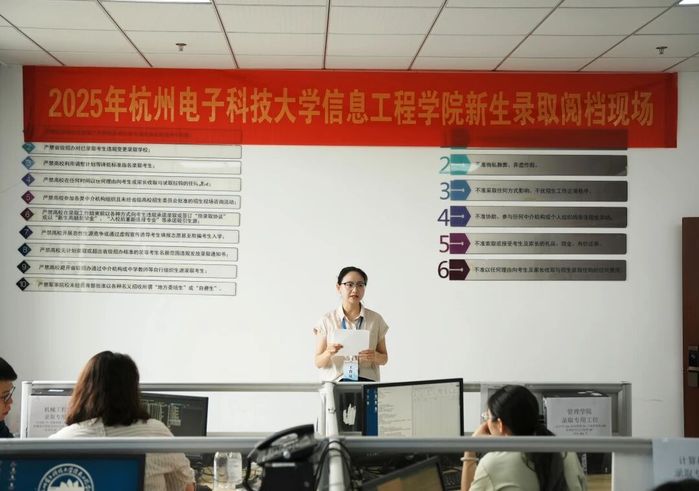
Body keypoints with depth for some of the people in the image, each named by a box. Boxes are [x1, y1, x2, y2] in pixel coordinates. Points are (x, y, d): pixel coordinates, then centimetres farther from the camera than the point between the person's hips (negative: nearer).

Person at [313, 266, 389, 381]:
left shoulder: (376, 319, 9)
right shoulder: (327, 320, 5)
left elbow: (384, 358, 15)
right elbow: (318, 362, 6)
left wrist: (375, 356, -7)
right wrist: (328, 353, -15)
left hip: (366, 381, 1)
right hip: (335, 381, -1)